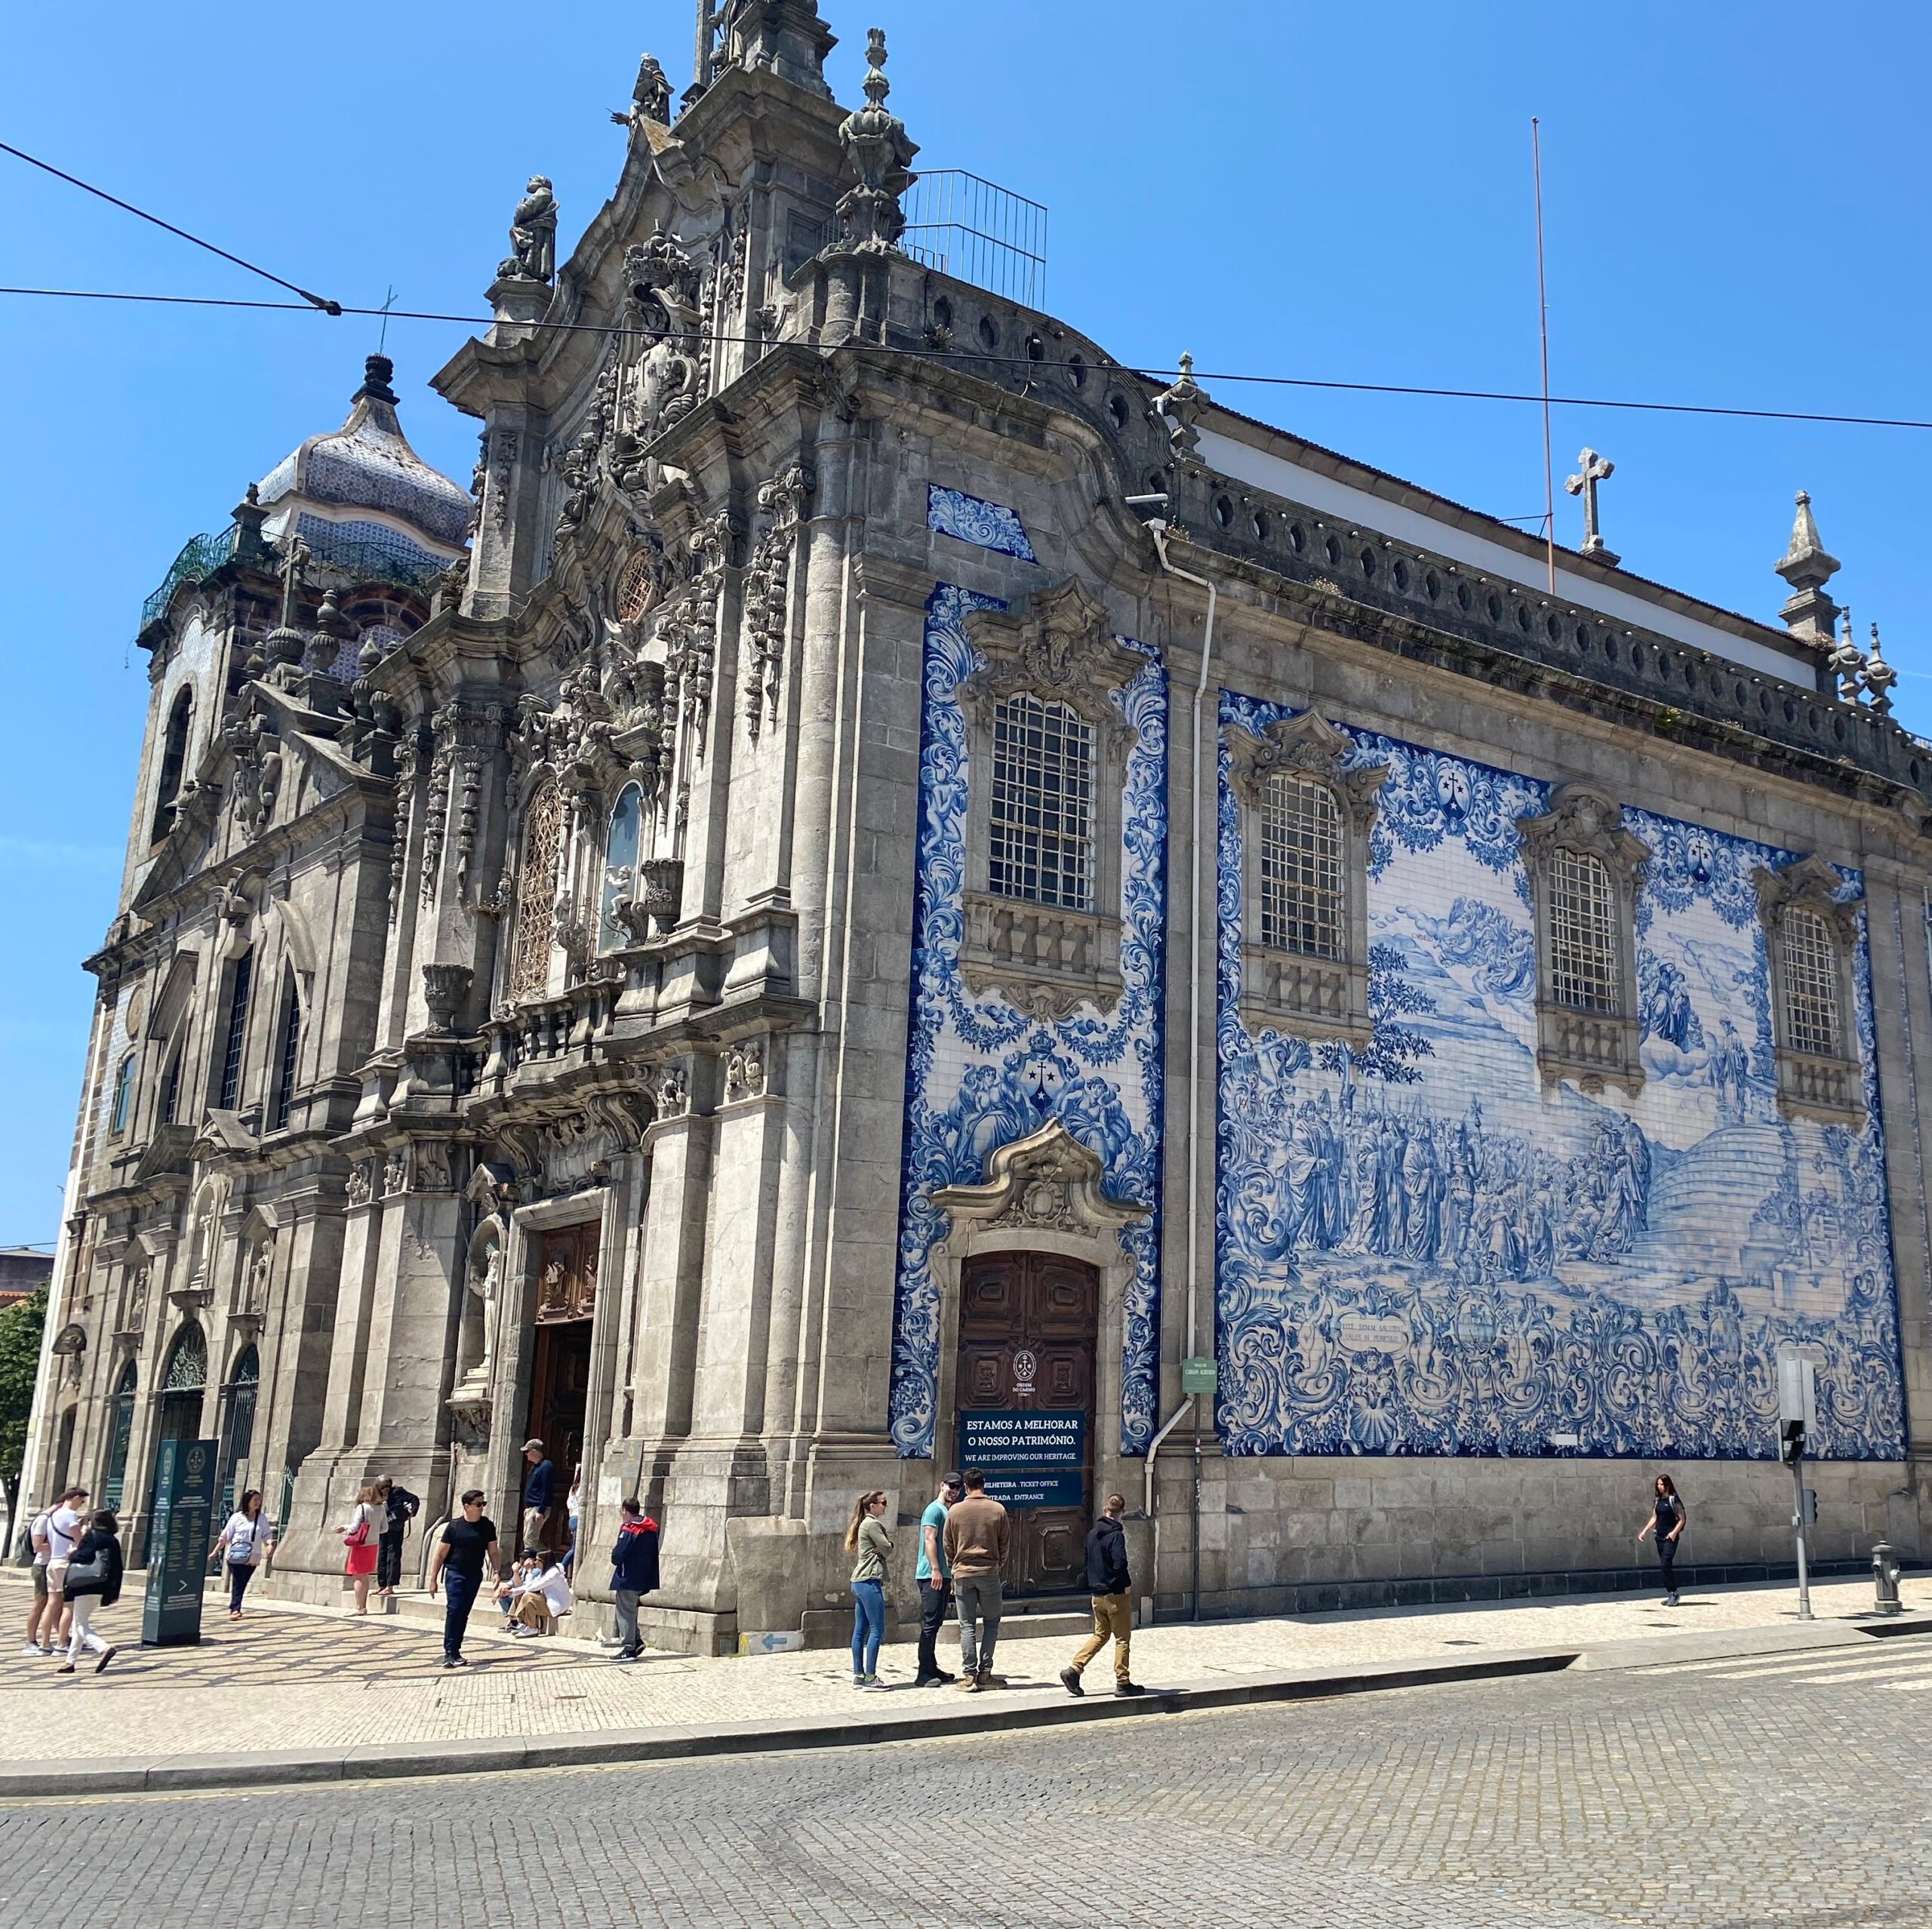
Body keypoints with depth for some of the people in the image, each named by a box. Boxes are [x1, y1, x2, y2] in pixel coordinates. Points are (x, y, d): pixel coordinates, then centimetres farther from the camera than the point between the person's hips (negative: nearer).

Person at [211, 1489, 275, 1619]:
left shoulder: (262, 1518, 9)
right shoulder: (237, 1517, 1)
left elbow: (267, 1534, 7)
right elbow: (225, 1537, 5)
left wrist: (270, 1544, -14)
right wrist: (215, 1552, 3)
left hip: (252, 1558, 3)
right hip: (237, 1556, -3)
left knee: (242, 1584, 4)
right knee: (237, 1583, -10)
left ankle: (233, 1609, 13)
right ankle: (235, 1609, -11)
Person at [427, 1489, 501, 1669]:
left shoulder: (487, 1526, 5)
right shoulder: (454, 1526, -5)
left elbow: (493, 1552, 9)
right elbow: (440, 1554, -2)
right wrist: (433, 1580, -4)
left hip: (475, 1575, 3)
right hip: (455, 1573, -3)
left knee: (463, 1613, 6)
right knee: (453, 1610, -12)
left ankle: (454, 1651, 14)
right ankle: (450, 1652, -11)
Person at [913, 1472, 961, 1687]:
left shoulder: (949, 1512, 21)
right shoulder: (934, 1509, -8)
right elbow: (930, 1540, -18)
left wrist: (952, 1576, 23)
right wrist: (935, 1569, -25)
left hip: (943, 1575, 10)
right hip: (932, 1575, -10)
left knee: (936, 1623, 13)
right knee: (931, 1624, -11)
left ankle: (932, 1669, 20)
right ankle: (924, 1675, -11)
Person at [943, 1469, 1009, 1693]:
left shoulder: (954, 1511, -2)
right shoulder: (998, 1510, -3)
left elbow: (947, 1545, 5)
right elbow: (1005, 1543, 6)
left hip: (962, 1574, 0)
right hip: (989, 1573, 0)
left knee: (967, 1626, 6)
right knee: (992, 1621, 13)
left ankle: (969, 1676, 2)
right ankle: (984, 1672, 7)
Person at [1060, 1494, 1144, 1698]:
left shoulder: (1092, 1534, 7)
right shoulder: (1116, 1535, -16)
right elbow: (1120, 1564, -25)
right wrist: (1128, 1584, -10)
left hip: (1097, 1595, 7)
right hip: (1116, 1595, -7)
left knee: (1099, 1635, 16)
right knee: (1122, 1638, 5)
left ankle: (1074, 1670, 5)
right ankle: (1123, 1683, 8)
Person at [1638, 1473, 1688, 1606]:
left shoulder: (1673, 1500, -8)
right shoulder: (1657, 1500, 12)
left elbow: (1682, 1519, -8)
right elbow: (1654, 1518, 18)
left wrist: (1675, 1532, -20)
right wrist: (1644, 1531, 10)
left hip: (1670, 1537, -7)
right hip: (1660, 1536, 7)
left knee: (1666, 1564, -15)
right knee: (1665, 1566, 7)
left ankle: (1673, 1593, -7)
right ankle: (1671, 1595, 12)